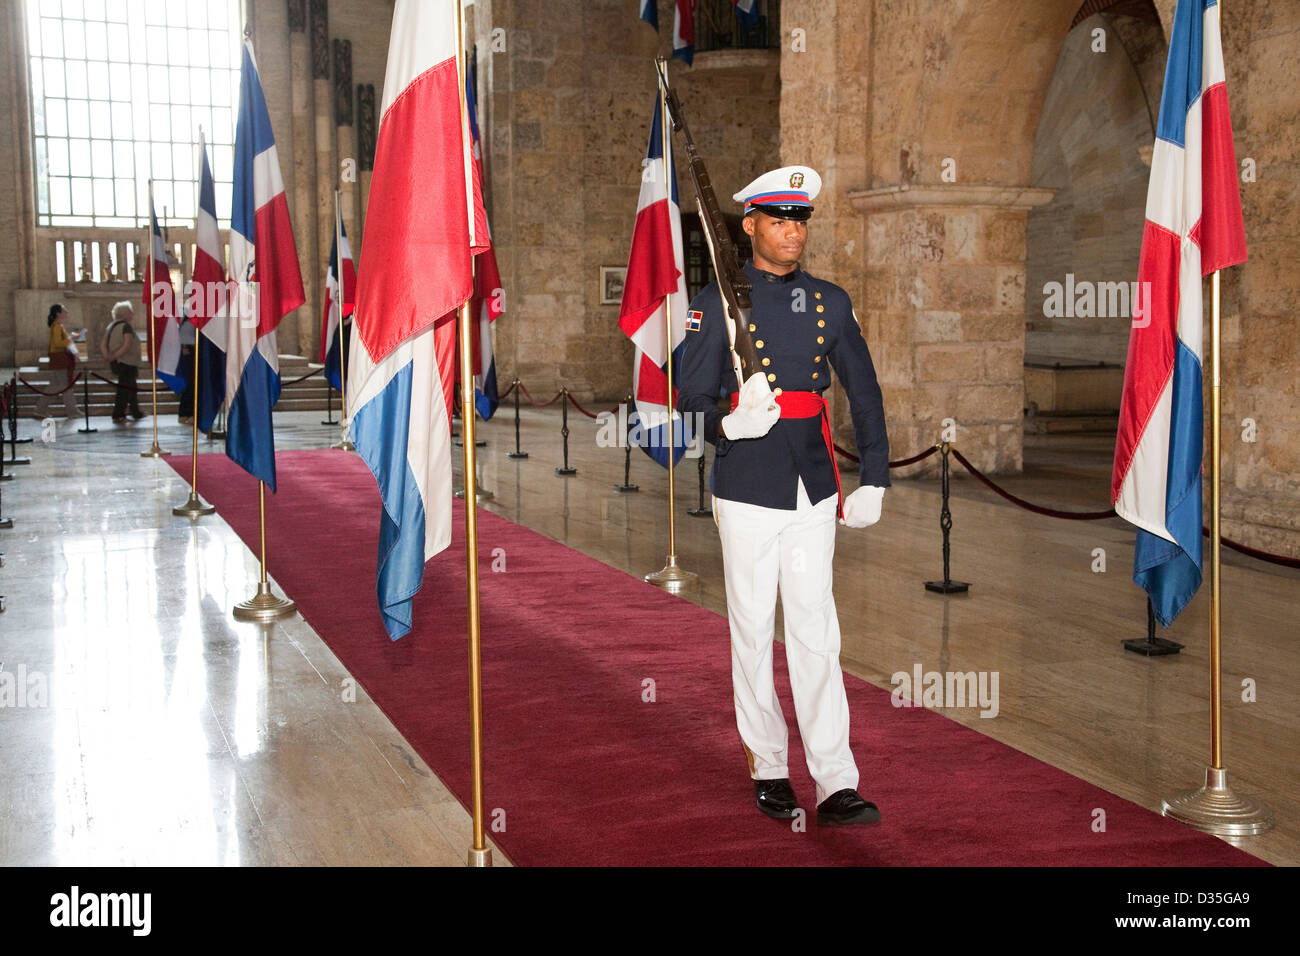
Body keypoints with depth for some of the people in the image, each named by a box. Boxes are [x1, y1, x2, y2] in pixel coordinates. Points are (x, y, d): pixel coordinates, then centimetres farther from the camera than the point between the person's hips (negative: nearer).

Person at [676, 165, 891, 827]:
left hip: (814, 492, 3)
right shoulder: (718, 302, -2)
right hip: (747, 492, -2)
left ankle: (836, 787, 2)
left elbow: (864, 393, 14)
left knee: (817, 637, 1)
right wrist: (730, 426, -23)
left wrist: (873, 480, 9)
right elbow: (691, 400, -2)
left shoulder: (830, 301, 9)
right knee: (753, 636, 6)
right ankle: (769, 771, 21)